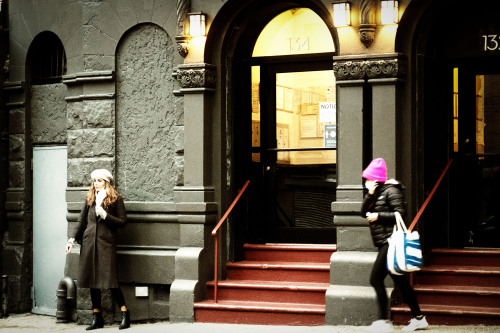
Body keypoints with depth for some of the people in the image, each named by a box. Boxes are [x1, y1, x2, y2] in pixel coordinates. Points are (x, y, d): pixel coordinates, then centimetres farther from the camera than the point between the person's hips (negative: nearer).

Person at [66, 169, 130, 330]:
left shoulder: (116, 199, 1)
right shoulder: (89, 199, 12)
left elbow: (123, 221, -1)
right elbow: (81, 221, 14)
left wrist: (105, 215, -12)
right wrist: (72, 239, 3)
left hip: (106, 243, -4)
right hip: (89, 242, 4)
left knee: (110, 280, -10)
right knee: (92, 280, 5)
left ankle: (125, 315, 1)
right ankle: (97, 318, 12)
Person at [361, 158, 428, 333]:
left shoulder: (391, 191, -9)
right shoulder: (377, 192, 17)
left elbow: (401, 213, -16)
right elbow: (364, 212, 9)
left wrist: (378, 216, -14)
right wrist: (370, 194, -3)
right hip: (384, 244, 9)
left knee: (376, 279, -13)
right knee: (400, 281, 11)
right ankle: (418, 318, 17)